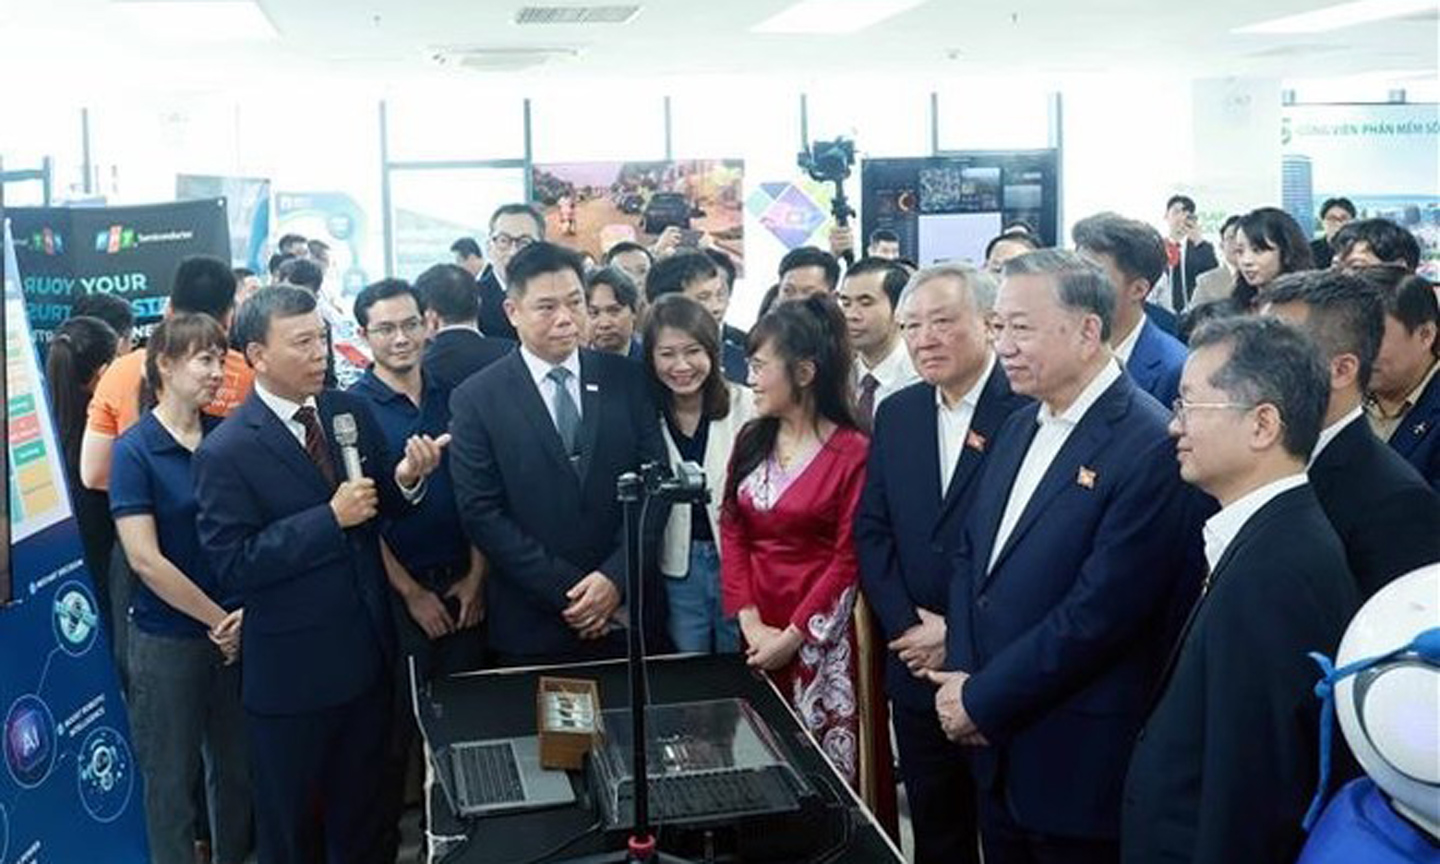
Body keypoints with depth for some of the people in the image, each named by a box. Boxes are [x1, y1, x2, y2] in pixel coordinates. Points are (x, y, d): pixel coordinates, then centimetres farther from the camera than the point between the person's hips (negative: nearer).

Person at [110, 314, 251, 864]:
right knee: (173, 778, 10)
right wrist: (218, 619, -12)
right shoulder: (134, 450, -10)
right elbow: (145, 558, -15)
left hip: (238, 631, 4)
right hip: (167, 639, -4)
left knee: (236, 767, 15)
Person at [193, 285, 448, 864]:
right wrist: (331, 518, -26)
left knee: (361, 815, 24)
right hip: (291, 671, -5)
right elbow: (232, 565, -21)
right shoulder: (226, 452, -17)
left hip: (367, 652, 5)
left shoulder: (351, 411, -1)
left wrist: (406, 480, -16)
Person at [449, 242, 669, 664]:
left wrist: (616, 578, -11)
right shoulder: (476, 399, -4)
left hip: (628, 612, 2)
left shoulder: (627, 379, 2)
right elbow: (482, 513, -8)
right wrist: (566, 593, -12)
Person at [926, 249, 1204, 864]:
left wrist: (983, 701, -14)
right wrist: (961, 676, -2)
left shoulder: (1151, 447, -18)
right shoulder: (1018, 428, 9)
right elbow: (970, 558, 12)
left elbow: (1098, 612, -21)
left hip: (1079, 765, -7)